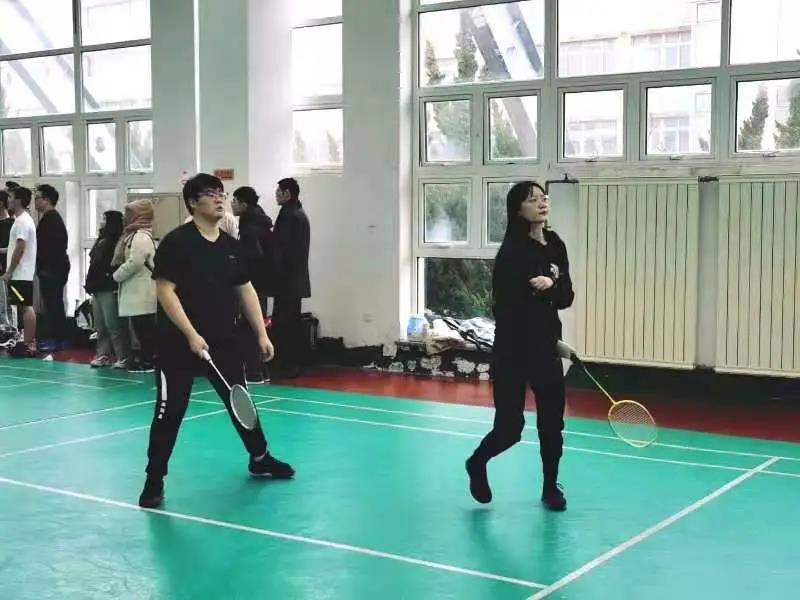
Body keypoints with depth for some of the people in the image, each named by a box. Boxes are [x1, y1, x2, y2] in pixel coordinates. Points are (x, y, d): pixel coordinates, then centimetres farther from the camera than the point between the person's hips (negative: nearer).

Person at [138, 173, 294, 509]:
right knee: (170, 411, -4)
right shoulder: (176, 242, -10)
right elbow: (165, 291, -15)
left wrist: (261, 334, 10)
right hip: (179, 344, -6)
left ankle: (260, 459, 37)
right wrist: (191, 334, -22)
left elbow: (245, 291, 15)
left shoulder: (231, 246, 9)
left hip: (224, 342, 6)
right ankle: (154, 480, 8)